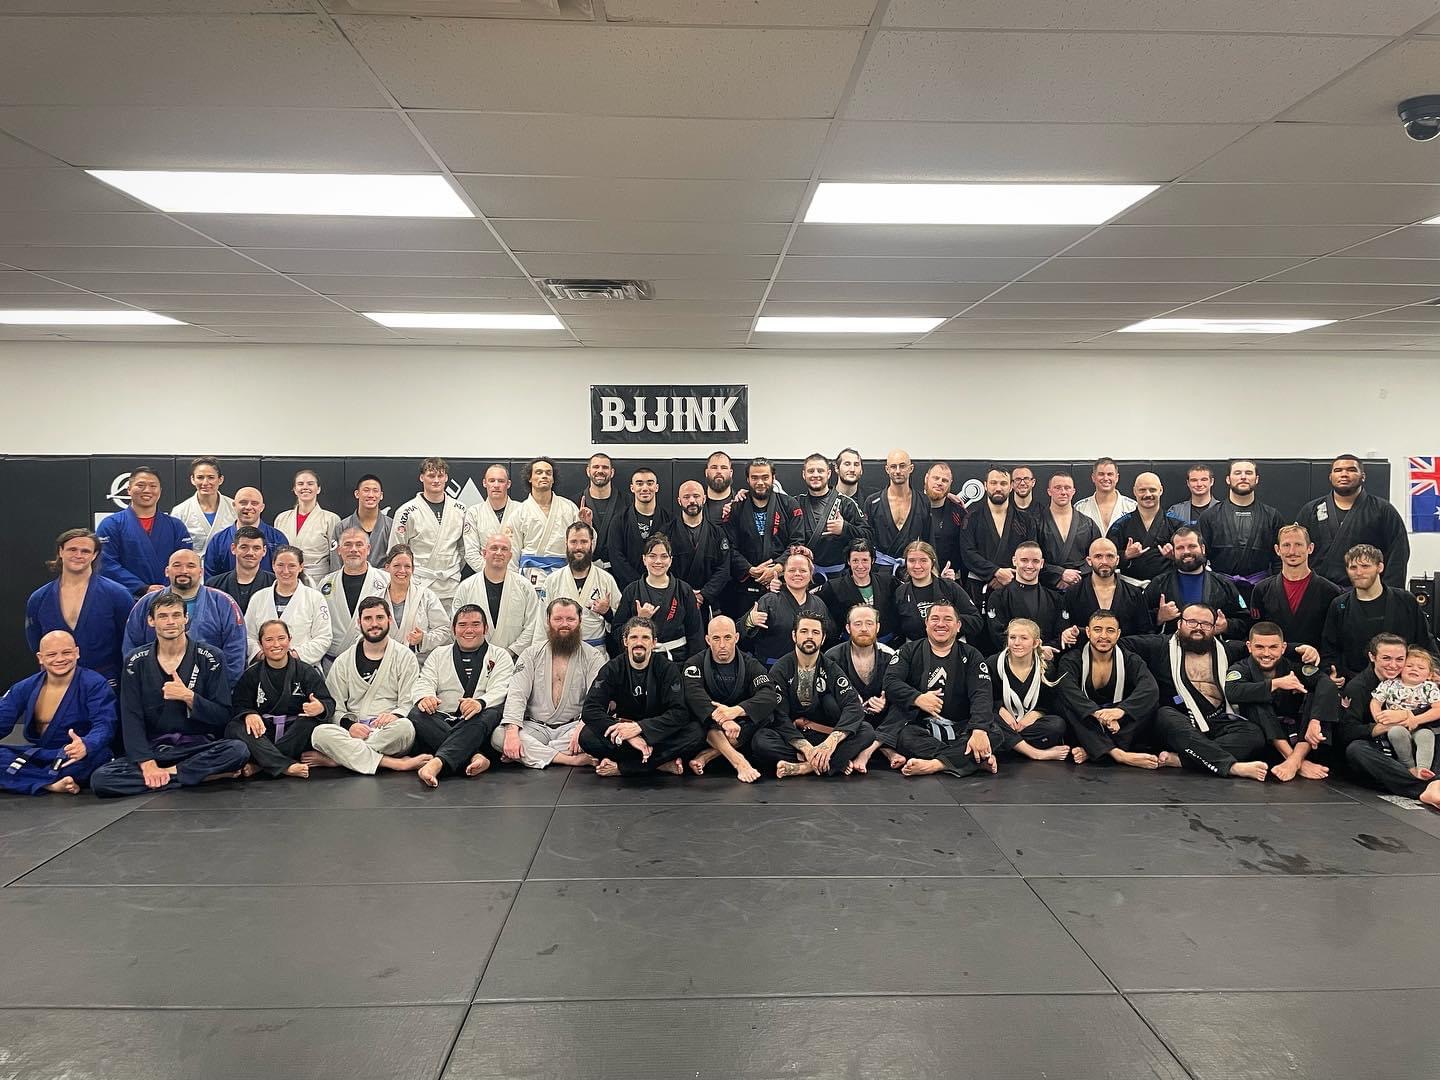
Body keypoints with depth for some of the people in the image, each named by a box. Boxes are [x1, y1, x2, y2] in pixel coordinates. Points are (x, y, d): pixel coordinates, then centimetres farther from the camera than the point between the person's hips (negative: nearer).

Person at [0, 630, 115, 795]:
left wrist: (86, 746, -43)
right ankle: (52, 785, -29)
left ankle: (20, 780, -23)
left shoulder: (95, 684, -8)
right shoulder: (26, 687, 8)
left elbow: (104, 725, -20)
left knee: (97, 754, -38)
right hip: (37, 755, 4)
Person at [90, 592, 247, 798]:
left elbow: (223, 716, -2)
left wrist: (188, 696, -18)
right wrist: (148, 765, -16)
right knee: (99, 779, -25)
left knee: (238, 750, -32)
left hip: (199, 747, -2)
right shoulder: (136, 662, 4)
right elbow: (131, 720, -3)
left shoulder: (209, 658, 0)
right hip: (153, 750, 2)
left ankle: (168, 773, -15)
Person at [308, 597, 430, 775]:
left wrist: (394, 715, -19)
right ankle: (396, 764, -33)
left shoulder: (405, 657, 10)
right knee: (321, 732, -30)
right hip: (353, 732, 2)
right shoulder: (343, 662, 16)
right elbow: (334, 707, 10)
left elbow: (410, 703, 3)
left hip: (388, 736, -2)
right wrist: (349, 724, -11)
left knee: (404, 726, -37)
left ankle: (335, 758, -25)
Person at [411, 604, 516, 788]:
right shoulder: (438, 655, 23)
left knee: (491, 714, -36)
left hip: (477, 724, -2)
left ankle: (437, 762, -52)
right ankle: (474, 756, -40)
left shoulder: (500, 656, 14)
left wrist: (480, 703, -28)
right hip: (441, 722, 3)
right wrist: (425, 697, -20)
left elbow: (500, 690, -3)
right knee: (417, 714, -28)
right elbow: (425, 682, 7)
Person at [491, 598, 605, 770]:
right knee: (498, 735, -27)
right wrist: (512, 731, -22)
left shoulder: (593, 657, 4)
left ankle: (528, 755, -23)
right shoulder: (532, 654, 9)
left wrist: (582, 726, -30)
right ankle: (570, 759, -29)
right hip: (534, 727, 1)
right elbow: (516, 693, -4)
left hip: (571, 727, -1)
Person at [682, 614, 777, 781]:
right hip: (708, 728, -1)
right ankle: (738, 761, -44)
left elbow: (769, 696, -20)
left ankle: (706, 756, -27)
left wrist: (736, 710, -39)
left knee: (766, 714, -26)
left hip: (741, 727, 1)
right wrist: (722, 719, -43)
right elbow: (694, 695, -25)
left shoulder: (750, 665, -1)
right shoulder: (695, 664, -4)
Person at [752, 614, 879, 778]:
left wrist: (831, 742, -30)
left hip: (823, 736, 2)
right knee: (760, 741, -33)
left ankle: (802, 768, -33)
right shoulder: (781, 670, -2)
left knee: (866, 731, -22)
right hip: (791, 737, -2)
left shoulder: (831, 670, 3)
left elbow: (854, 707, -12)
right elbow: (779, 716, -13)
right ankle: (839, 762, -29)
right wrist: (806, 748, -28)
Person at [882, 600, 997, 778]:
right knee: (905, 737, -34)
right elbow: (890, 682, -4)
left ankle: (933, 765, -39)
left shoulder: (971, 656, 10)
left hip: (961, 729, 1)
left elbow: (981, 695, -5)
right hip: (920, 728, 0)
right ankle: (979, 760, -33)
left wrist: (979, 731, -24)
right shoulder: (909, 651, 11)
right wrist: (917, 699, -23)